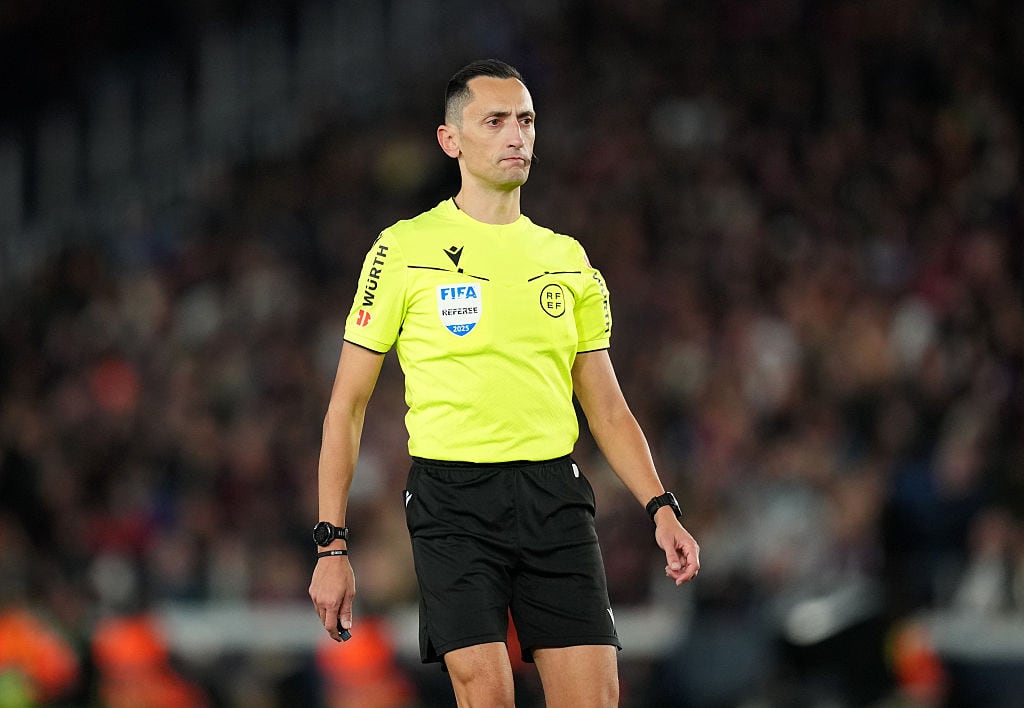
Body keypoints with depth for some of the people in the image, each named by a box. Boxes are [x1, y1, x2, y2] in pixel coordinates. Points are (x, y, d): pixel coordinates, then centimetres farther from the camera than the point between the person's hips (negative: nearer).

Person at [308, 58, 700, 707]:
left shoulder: (567, 258, 13)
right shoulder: (405, 249, 1)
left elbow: (607, 407, 18)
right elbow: (347, 406, 3)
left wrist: (661, 507, 3)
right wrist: (332, 544, -3)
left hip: (556, 497, 4)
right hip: (453, 499, -3)